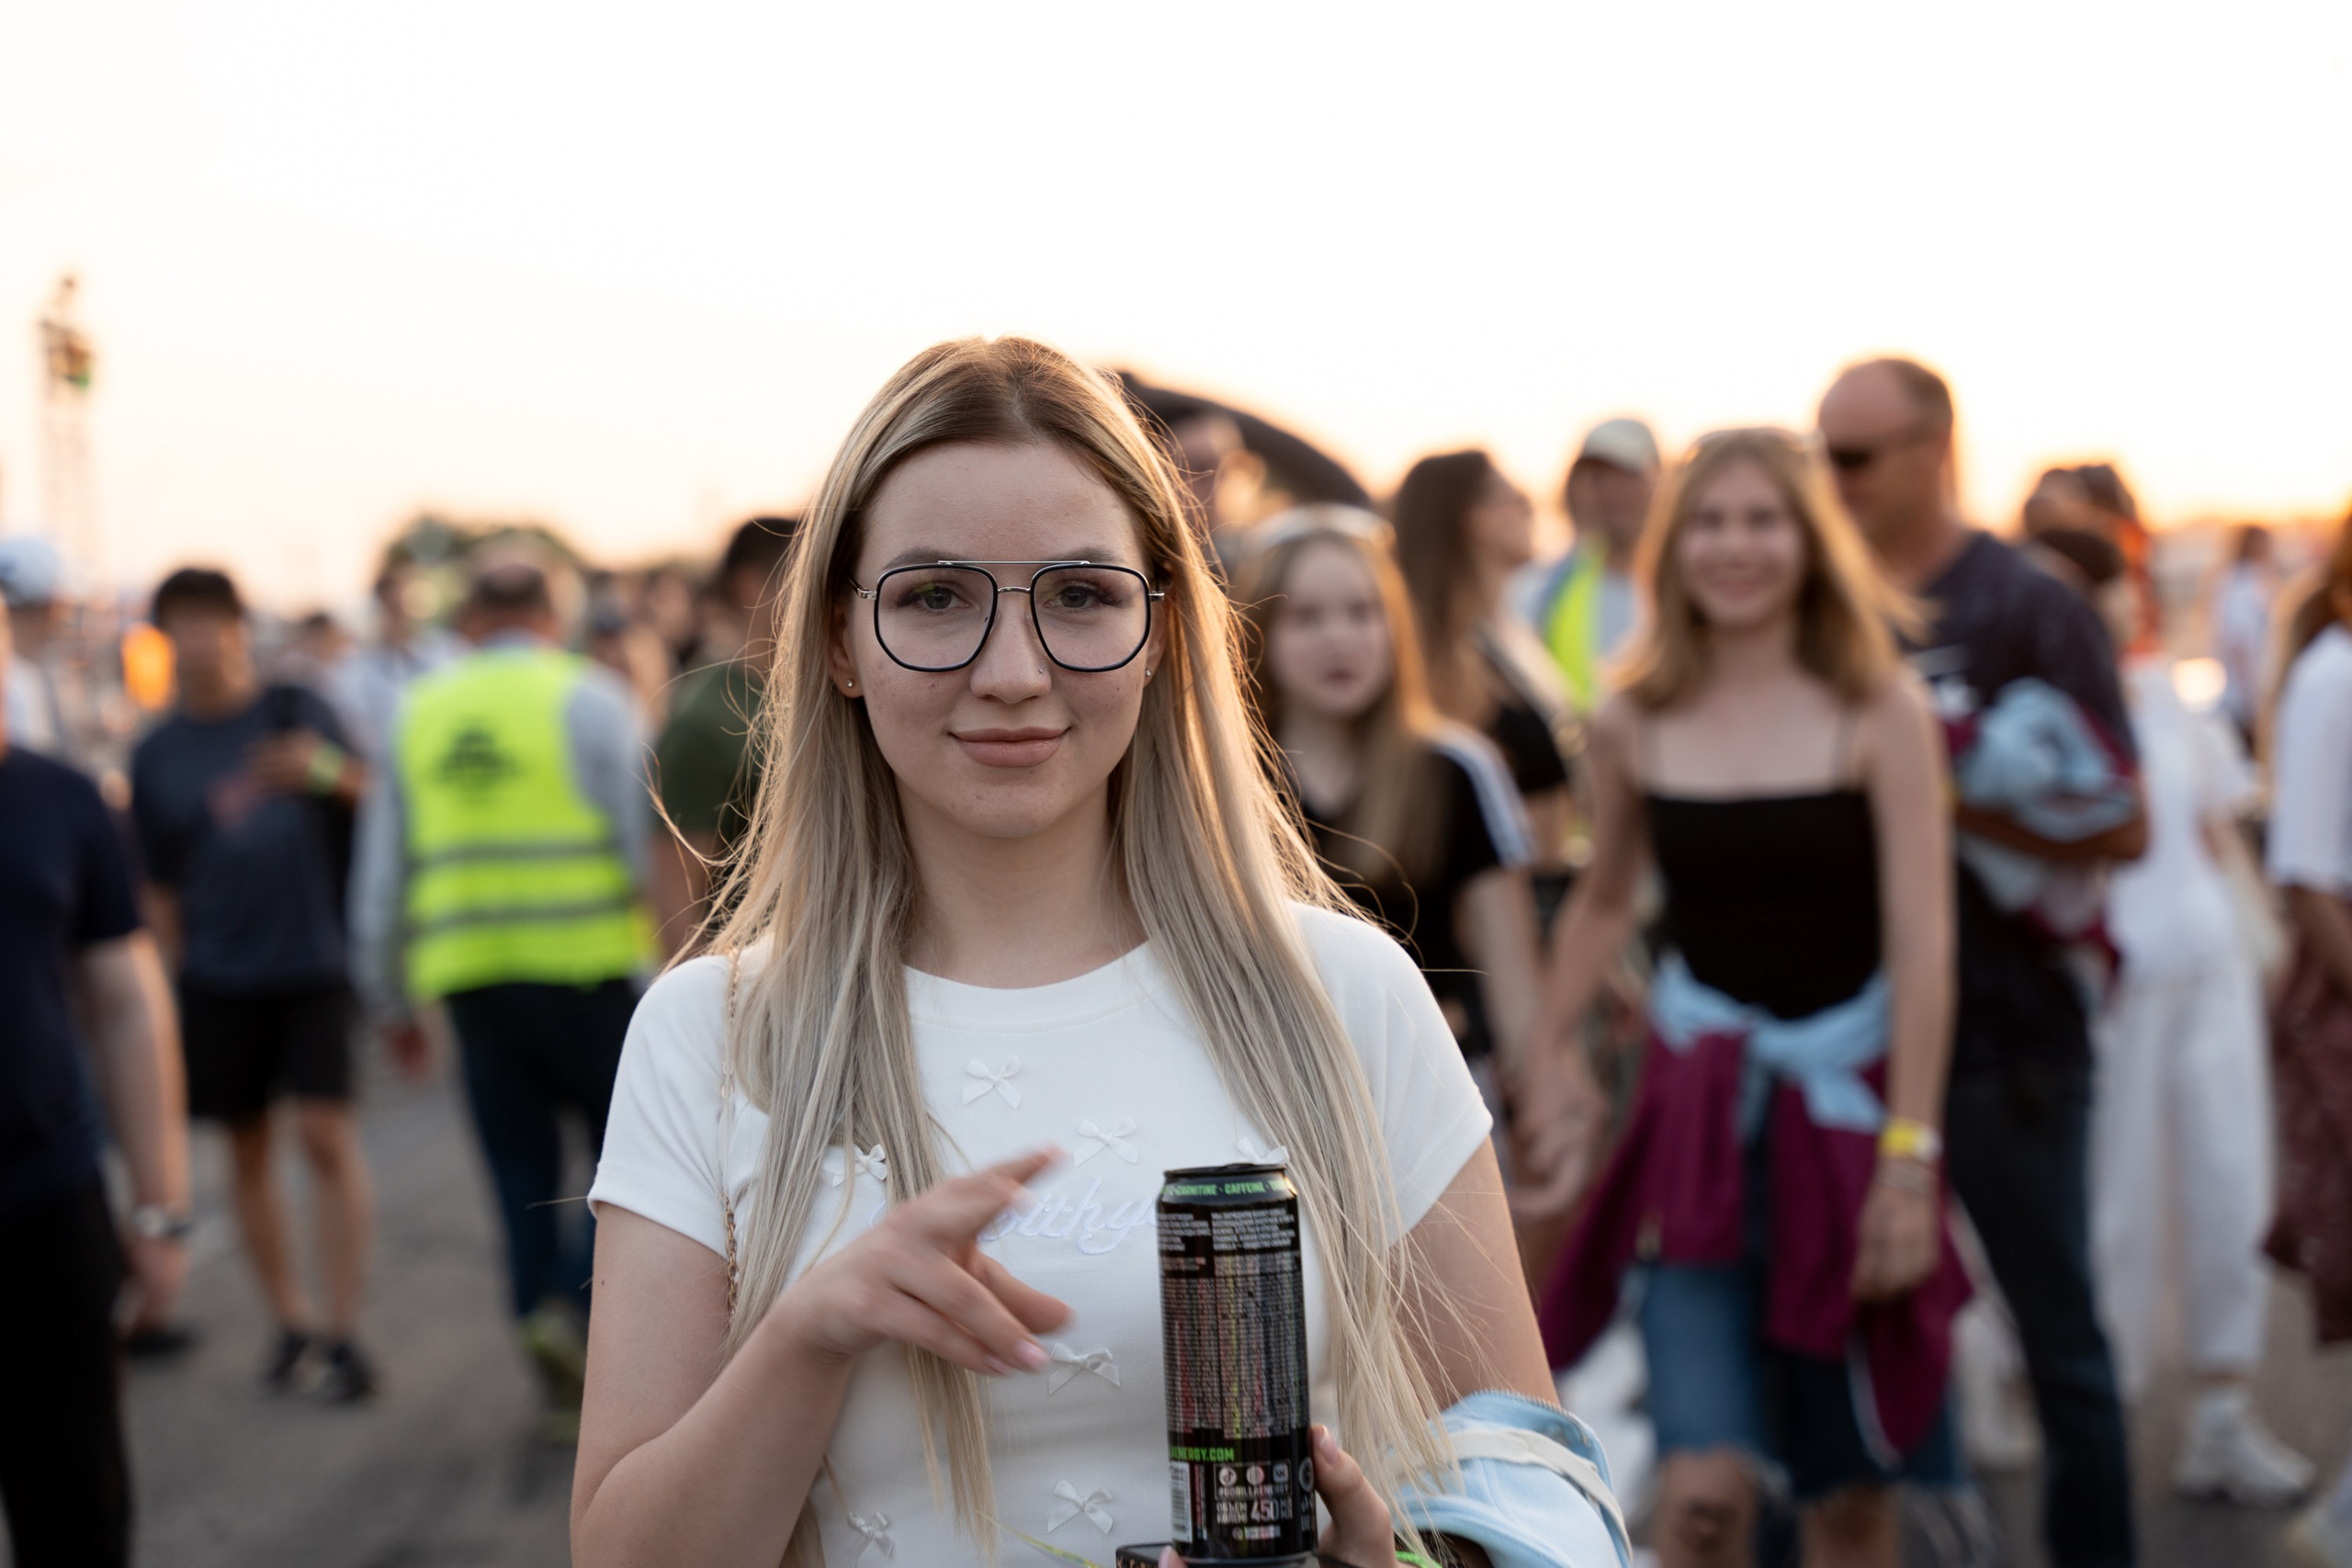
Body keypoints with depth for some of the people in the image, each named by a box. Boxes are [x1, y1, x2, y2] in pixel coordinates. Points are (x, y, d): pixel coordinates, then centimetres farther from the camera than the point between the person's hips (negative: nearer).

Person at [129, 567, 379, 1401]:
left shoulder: (296, 710, 2)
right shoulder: (157, 753, 6)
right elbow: (158, 887, 10)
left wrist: (331, 774, -17)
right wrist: (176, 981, 7)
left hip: (315, 963, -2)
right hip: (219, 979, 2)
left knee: (327, 1136, -8)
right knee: (249, 1150, 7)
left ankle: (342, 1329, -2)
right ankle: (289, 1321, 20)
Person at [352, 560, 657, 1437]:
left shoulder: (419, 715, 13)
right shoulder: (588, 699, -1)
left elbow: (379, 881, 16)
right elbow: (651, 839, -7)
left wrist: (390, 1002, 24)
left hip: (467, 977, 4)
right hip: (585, 966, -4)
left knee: (523, 1175, 11)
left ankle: (565, 1388, 13)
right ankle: (572, 1304, -12)